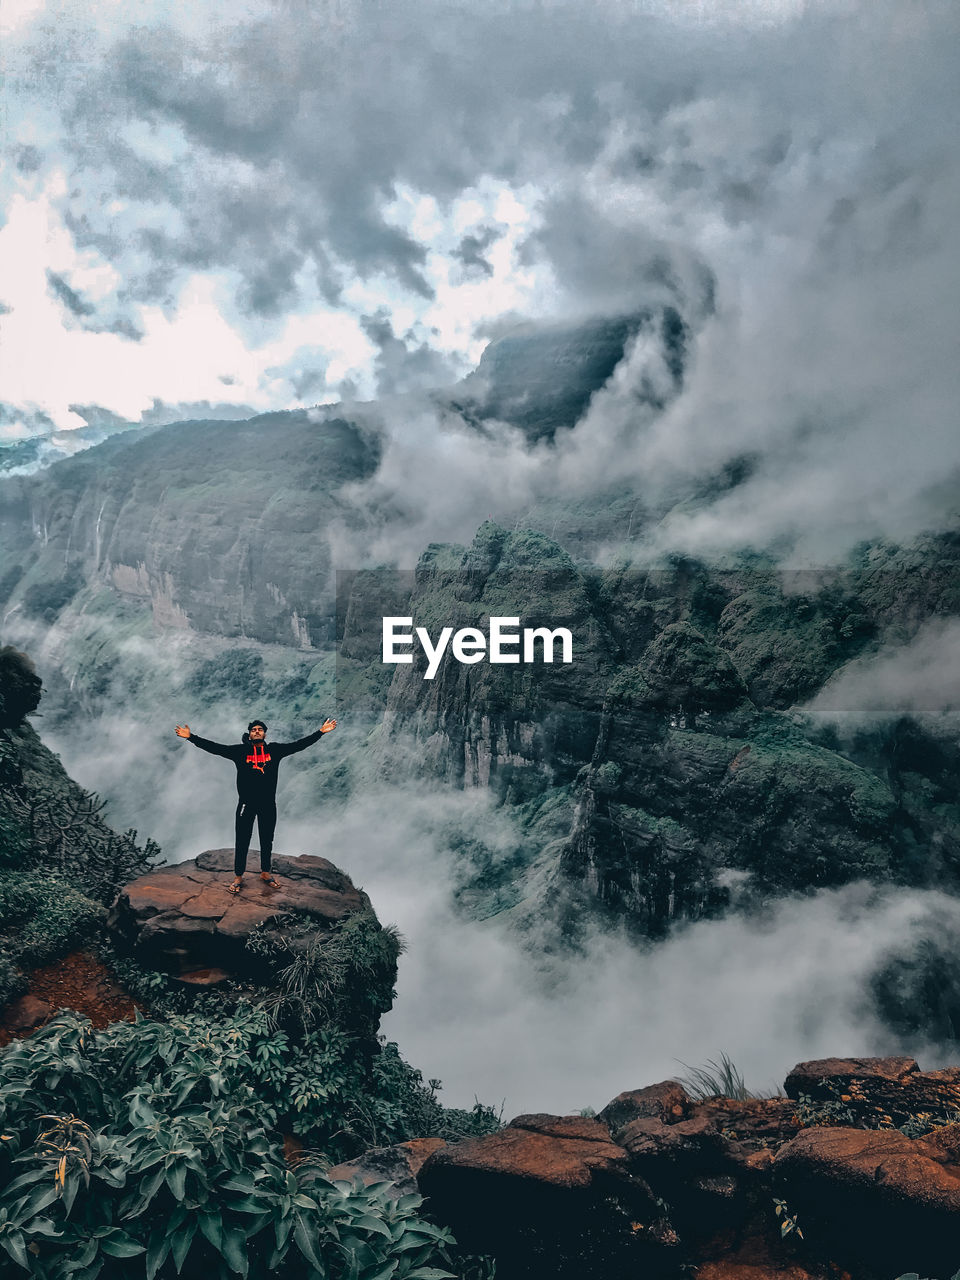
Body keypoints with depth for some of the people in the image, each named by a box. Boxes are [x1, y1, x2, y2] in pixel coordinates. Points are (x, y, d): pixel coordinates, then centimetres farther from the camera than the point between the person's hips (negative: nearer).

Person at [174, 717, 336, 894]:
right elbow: (214, 747, -4)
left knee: (267, 840, 14)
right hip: (246, 804, -2)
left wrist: (321, 732, 0)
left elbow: (299, 745, 3)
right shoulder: (240, 750, -1)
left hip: (268, 804, 2)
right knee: (242, 841, 4)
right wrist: (191, 737, -11)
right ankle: (238, 877, 16)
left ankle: (265, 872, 31)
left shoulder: (275, 750, 2)